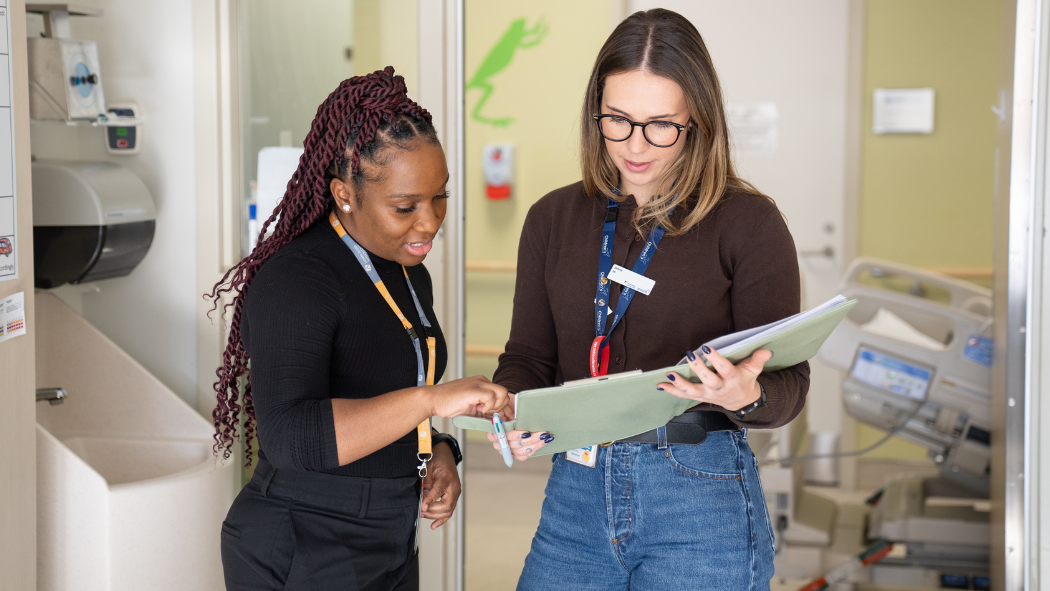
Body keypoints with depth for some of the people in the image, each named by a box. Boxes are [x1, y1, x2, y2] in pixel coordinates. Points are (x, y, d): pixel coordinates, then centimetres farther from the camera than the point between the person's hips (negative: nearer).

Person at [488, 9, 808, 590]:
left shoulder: (749, 222, -3)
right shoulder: (553, 217, 9)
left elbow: (788, 385, -4)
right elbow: (528, 355, 12)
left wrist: (745, 398, -27)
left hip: (701, 503, -3)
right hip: (575, 493, 4)